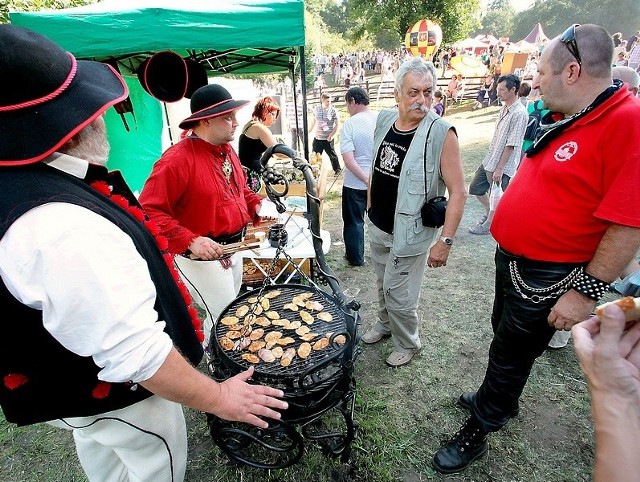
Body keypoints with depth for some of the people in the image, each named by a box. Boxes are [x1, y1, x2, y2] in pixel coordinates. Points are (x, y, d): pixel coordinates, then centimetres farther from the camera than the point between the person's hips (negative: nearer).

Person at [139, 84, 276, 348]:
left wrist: (257, 205, 1)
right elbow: (149, 210, -25)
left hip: (233, 248, 9)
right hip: (201, 256, -9)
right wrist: (189, 241, -33)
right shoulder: (177, 159, -23)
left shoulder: (226, 150, 5)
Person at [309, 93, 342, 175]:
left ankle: (337, 169, 23)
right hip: (317, 138, 4)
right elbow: (313, 122, 17)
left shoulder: (333, 111, -7)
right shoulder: (316, 109, 4)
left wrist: (331, 135, -13)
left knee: (332, 155, 5)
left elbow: (337, 124, -7)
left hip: (328, 139, -3)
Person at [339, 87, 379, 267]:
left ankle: (356, 257, 26)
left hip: (356, 184, -4)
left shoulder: (350, 124, -14)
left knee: (354, 221, 14)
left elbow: (348, 160, -23)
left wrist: (366, 179, -20)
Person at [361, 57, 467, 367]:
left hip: (408, 234, -6)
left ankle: (407, 344, 34)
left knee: (399, 295, 6)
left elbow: (458, 191, -19)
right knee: (383, 285, 24)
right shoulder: (384, 120, 0)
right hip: (377, 227, 6)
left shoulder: (441, 134, -19)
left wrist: (445, 241, -22)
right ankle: (385, 324, 50)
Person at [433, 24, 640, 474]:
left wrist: (587, 292, -23)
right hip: (513, 254, 9)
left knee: (511, 352, 9)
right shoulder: (566, 117, 4)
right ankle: (500, 400, 50)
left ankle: (477, 430, 31)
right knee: (505, 334, 25)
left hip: (548, 276, -9)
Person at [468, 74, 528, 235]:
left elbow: (511, 145, -20)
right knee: (475, 187, 18)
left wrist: (499, 168, -20)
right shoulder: (504, 108, 8)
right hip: (490, 159, 9)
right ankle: (488, 212, 39)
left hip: (502, 165, -9)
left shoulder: (519, 114, -19)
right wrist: (491, 157, 18)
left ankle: (488, 224, 24)